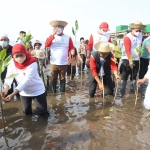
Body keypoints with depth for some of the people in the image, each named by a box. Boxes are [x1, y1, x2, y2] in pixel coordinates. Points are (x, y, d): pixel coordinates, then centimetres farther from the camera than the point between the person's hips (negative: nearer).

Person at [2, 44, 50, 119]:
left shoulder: (32, 63, -27)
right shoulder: (12, 63, -12)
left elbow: (26, 80, -34)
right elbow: (9, 76, -19)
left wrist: (13, 94, -44)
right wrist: (6, 88, -42)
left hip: (37, 91, -4)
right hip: (24, 92, 4)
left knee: (42, 113, -1)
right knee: (26, 112, 16)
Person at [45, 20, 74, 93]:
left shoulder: (68, 37, 2)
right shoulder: (52, 36, 4)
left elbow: (71, 48, 2)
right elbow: (46, 45, -11)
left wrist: (72, 51, -22)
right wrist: (52, 34, -19)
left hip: (64, 63, 0)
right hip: (54, 63, 1)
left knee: (62, 78, 10)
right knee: (53, 78, 9)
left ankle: (62, 92, 22)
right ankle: (53, 92, 22)